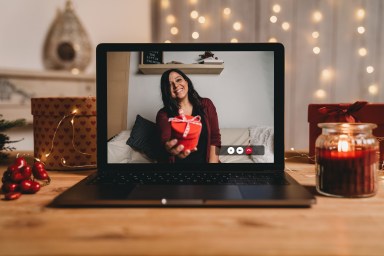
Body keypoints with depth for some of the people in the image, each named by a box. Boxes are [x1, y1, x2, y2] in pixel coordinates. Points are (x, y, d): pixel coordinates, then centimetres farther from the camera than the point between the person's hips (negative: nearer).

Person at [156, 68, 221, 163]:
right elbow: (166, 141, -21)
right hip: (178, 161, 0)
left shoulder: (206, 104, 2)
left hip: (204, 160, 0)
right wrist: (170, 149, -44)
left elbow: (214, 138, 1)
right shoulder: (163, 115, -4)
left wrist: (212, 161, -14)